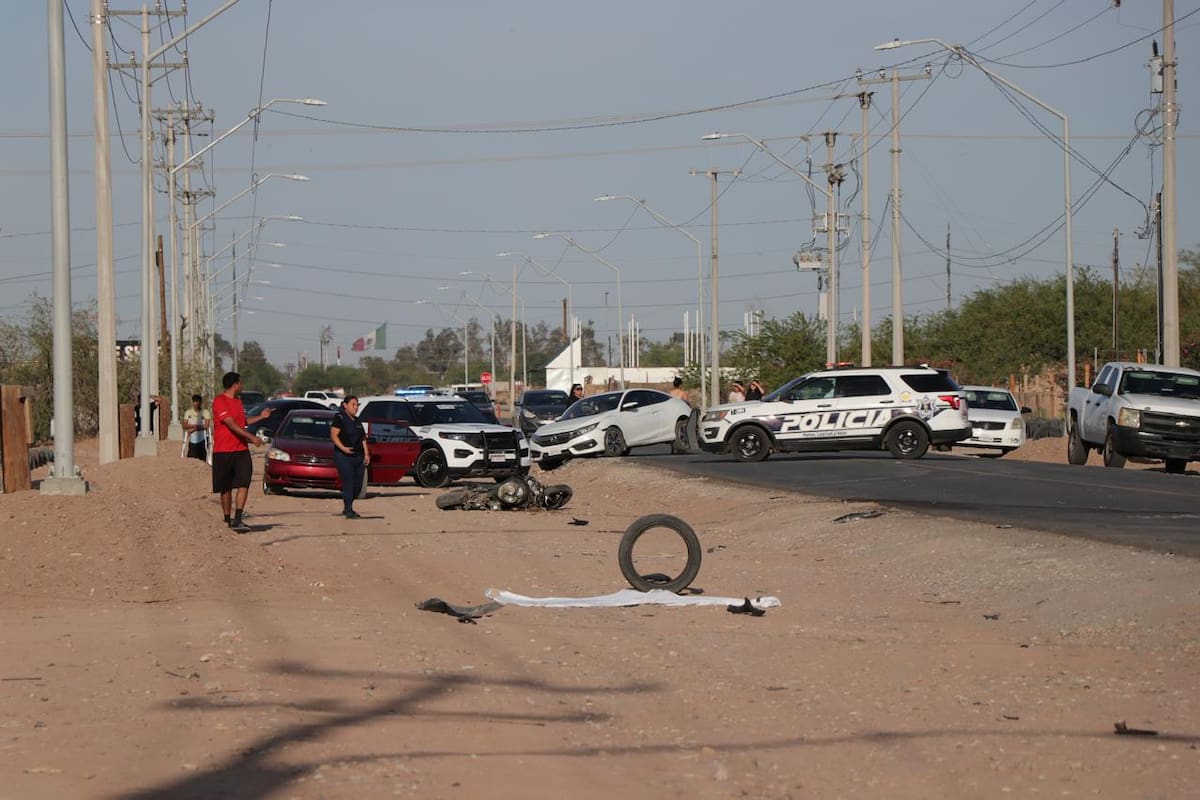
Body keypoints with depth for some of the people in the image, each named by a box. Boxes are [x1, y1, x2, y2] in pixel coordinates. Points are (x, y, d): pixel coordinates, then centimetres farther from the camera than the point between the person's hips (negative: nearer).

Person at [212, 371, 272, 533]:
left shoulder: (237, 401, 16)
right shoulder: (220, 401, -11)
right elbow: (231, 424, -20)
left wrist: (261, 417, 32)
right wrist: (251, 437, -25)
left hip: (241, 450, 6)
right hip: (223, 451, -6)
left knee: (244, 484, -11)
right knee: (225, 488, 5)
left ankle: (237, 520, -15)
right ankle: (228, 519, 19)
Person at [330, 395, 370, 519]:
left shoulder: (357, 421, 18)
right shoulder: (339, 419, -5)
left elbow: (363, 439, 20)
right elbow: (333, 435, -13)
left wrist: (366, 454, 10)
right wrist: (343, 448, -25)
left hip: (358, 457, 8)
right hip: (344, 457, -8)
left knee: (358, 485, 7)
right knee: (348, 484, -9)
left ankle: (347, 508, 22)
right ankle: (348, 511, -5)